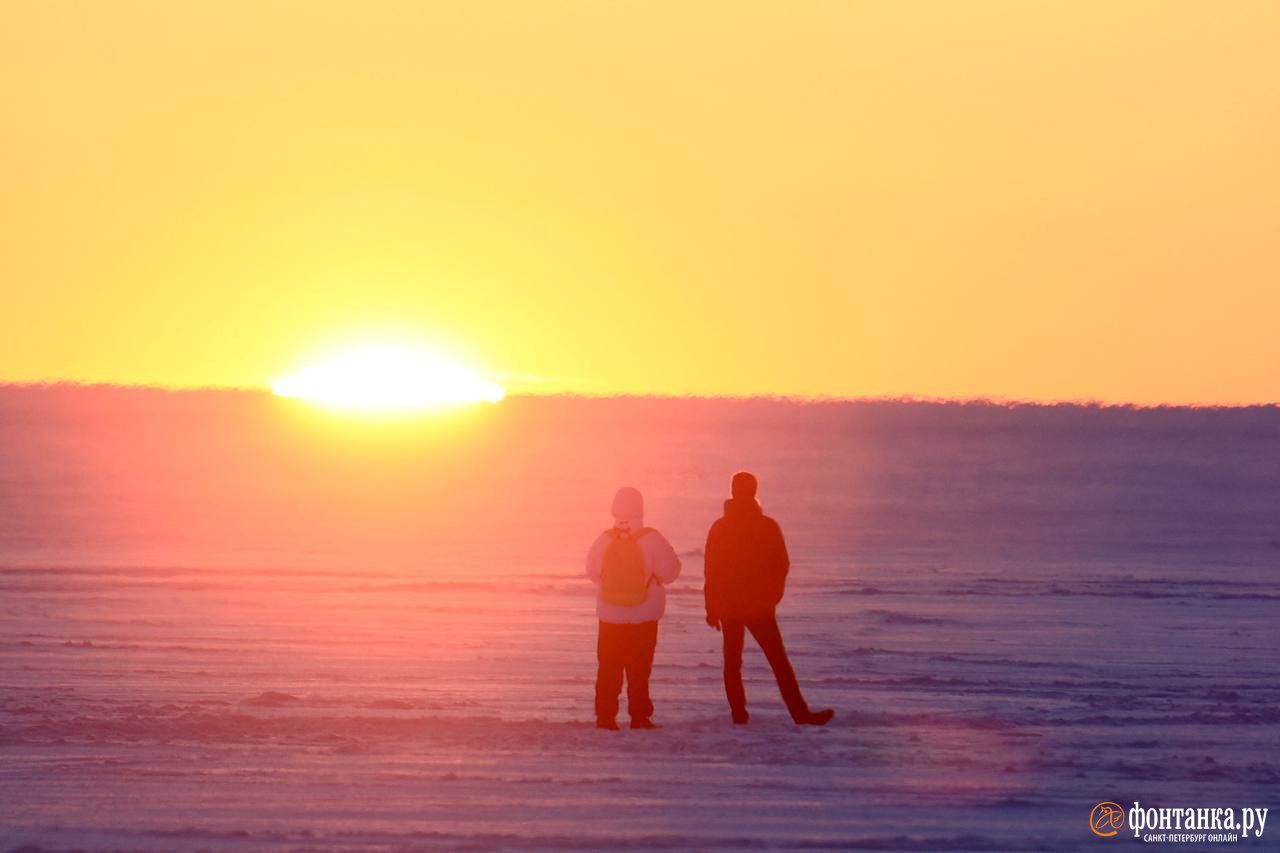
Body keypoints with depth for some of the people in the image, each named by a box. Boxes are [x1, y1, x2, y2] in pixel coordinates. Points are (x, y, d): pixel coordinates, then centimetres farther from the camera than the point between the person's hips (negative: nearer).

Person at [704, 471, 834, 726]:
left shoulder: (719, 528, 0)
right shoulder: (768, 526, -4)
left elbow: (710, 571, 1)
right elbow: (782, 565, 0)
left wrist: (711, 609, 6)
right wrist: (772, 596, 13)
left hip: (727, 606, 2)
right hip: (760, 606, -2)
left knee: (732, 661, 12)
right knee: (778, 660, -3)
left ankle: (738, 712, 6)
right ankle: (800, 712, -10)